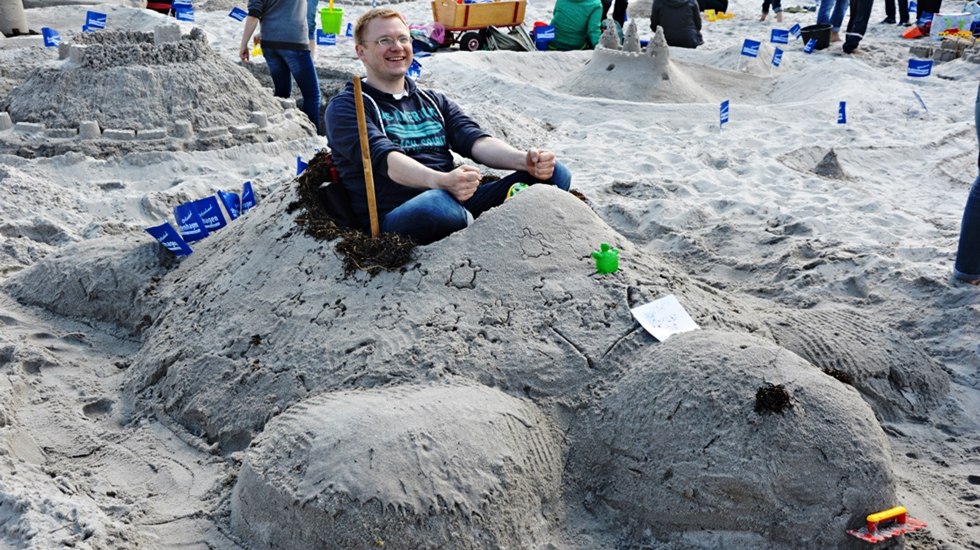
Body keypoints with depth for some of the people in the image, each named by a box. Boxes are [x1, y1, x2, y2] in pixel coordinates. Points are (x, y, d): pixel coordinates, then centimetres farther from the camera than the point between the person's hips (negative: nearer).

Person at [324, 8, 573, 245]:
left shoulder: (435, 101, 25)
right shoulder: (346, 107, 6)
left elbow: (476, 141, 8)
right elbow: (384, 158, -13)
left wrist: (524, 160, -15)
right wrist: (440, 181, -34)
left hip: (459, 202, 6)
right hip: (394, 216, -5)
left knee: (553, 174, -13)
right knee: (438, 205, -41)